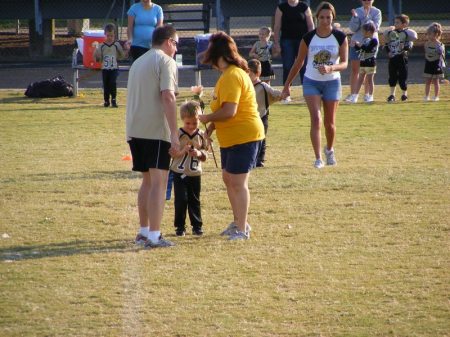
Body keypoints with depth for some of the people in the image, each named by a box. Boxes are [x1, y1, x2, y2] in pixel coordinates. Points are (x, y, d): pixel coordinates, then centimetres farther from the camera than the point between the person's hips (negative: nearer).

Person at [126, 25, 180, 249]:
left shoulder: (138, 62, 21)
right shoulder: (166, 62, -7)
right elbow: (167, 97, -17)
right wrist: (174, 134, -19)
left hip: (135, 130, 8)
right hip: (156, 130, -8)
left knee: (147, 180, 18)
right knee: (159, 182, -8)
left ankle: (144, 231, 23)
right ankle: (154, 236, -13)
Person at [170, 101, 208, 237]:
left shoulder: (201, 135, 1)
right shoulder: (178, 134, -6)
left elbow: (205, 156, 5)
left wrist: (199, 153, -16)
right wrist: (182, 152, -23)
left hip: (195, 174, 2)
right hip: (179, 173, -2)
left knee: (194, 200, 9)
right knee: (181, 200, -4)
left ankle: (197, 225, 18)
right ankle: (180, 226, 6)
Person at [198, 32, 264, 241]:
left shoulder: (232, 76, -21)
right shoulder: (230, 74, 14)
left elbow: (229, 111, -27)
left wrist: (206, 118, -13)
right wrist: (211, 127, 11)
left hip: (244, 136, -11)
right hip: (231, 137, 11)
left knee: (238, 182, -7)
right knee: (228, 178, 18)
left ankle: (242, 230, -2)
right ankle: (238, 222, 29)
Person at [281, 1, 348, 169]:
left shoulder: (340, 37, -8)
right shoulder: (308, 38, -7)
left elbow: (344, 63, -12)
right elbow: (298, 63, 2)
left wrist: (330, 68, -33)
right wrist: (287, 85, 3)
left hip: (332, 82, 0)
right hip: (311, 82, 0)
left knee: (330, 123, 8)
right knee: (315, 119, -15)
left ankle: (329, 149, 37)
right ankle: (318, 158, -13)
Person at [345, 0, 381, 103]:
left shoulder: (376, 12, -1)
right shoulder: (357, 11, 5)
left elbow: (376, 27, -13)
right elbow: (353, 28, -1)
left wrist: (366, 17, -20)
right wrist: (355, 17, -16)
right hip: (356, 43, 1)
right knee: (354, 69, -2)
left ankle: (367, 94, 14)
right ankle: (353, 95, -2)